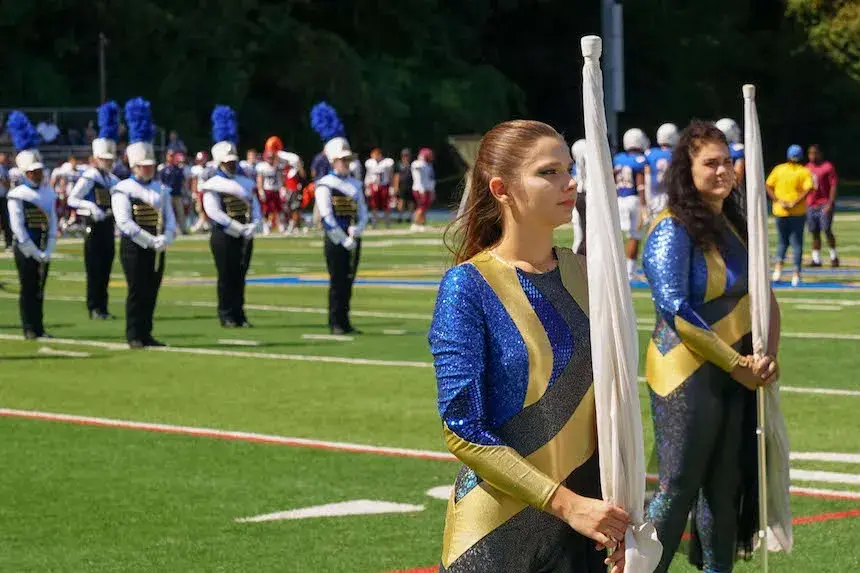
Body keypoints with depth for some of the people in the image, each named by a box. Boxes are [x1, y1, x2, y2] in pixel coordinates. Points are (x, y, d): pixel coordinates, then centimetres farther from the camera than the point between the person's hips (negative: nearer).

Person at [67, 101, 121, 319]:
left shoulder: (112, 179, 12)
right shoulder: (89, 177, -11)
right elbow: (72, 199, -17)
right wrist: (91, 206, -30)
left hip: (108, 226, 7)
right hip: (95, 226, -7)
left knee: (106, 268, 9)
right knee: (95, 268, -4)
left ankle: (102, 307, 14)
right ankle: (94, 308, 1)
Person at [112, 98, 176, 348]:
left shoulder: (161, 189, 12)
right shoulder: (123, 190, -6)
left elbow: (169, 218, 7)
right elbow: (125, 222, -16)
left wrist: (165, 240, -14)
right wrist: (151, 241, -20)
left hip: (156, 249, 5)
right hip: (134, 246, -5)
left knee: (152, 293, 7)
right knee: (137, 292, -5)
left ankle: (146, 335, 13)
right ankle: (134, 336, 0)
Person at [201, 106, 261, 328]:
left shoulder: (246, 183, 13)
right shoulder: (212, 185, -6)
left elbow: (255, 207, 11)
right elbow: (214, 212, -16)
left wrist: (252, 226, -9)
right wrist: (238, 227, -19)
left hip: (245, 236, 5)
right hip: (224, 236, -5)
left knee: (240, 276, 7)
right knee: (226, 277, -2)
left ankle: (239, 315, 12)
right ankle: (227, 316, 4)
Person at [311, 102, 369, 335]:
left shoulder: (355, 185, 12)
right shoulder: (325, 185, -7)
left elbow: (363, 213, 9)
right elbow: (327, 217, -14)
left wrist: (357, 231, -11)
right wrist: (345, 241, -15)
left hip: (353, 241, 6)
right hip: (335, 240, -6)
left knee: (348, 282, 8)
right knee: (337, 283, -4)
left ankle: (345, 322, 12)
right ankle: (336, 324, 0)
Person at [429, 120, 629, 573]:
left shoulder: (583, 275, 3)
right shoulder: (468, 286, -12)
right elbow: (463, 431, -15)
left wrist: (617, 511, -4)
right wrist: (565, 503, -19)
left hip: (585, 521, 5)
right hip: (498, 533, -5)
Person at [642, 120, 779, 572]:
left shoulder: (734, 225, 10)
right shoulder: (673, 230, -13)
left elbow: (763, 296, 13)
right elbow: (674, 309, -21)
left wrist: (768, 355, -5)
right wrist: (737, 363, -18)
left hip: (737, 378, 7)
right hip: (687, 377, -7)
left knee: (725, 488, 12)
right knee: (678, 490, -4)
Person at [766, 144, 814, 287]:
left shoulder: (778, 169, 4)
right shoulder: (804, 171, -3)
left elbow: (768, 186, -3)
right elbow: (808, 188, -17)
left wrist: (778, 201, -9)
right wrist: (795, 202, -16)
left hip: (780, 211, 2)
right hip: (798, 212, -2)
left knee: (782, 241, 17)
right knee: (797, 243, 5)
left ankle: (778, 266, -4)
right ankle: (796, 274, -1)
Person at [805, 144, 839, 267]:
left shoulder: (828, 167, -6)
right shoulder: (808, 167, 13)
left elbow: (833, 186, -9)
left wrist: (830, 203, -16)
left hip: (824, 205, -6)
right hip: (811, 205, 6)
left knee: (827, 230, -11)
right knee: (815, 232, 6)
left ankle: (834, 256, 4)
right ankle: (816, 259, 10)